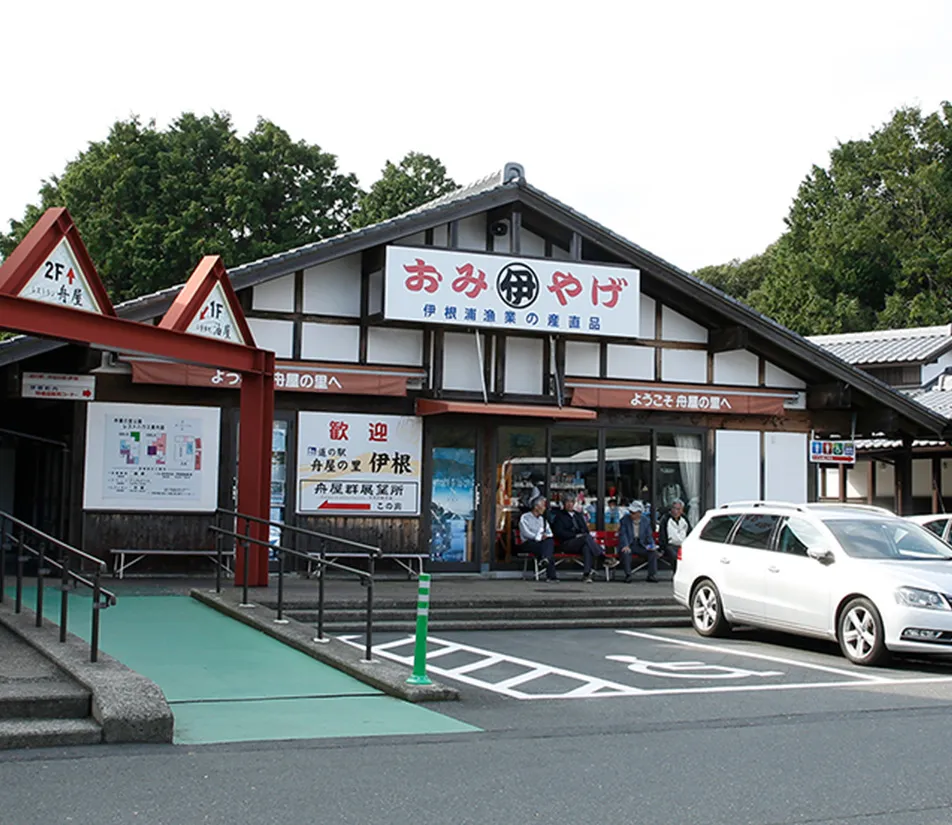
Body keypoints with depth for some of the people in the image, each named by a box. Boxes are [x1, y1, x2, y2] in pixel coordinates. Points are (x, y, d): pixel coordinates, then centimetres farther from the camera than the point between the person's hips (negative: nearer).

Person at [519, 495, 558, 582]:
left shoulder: (542, 519, 28)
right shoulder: (525, 517, 8)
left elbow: (549, 532, 17)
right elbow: (526, 533, -7)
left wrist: (546, 536, -9)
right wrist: (538, 537, -18)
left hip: (542, 542, 4)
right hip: (529, 543, -4)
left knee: (550, 541, -34)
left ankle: (546, 559, -61)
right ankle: (551, 576, -46)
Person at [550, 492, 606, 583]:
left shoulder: (578, 515, 27)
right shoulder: (559, 516, 11)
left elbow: (586, 530, 23)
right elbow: (559, 532, -3)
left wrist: (585, 534, -3)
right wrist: (575, 535, -12)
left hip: (583, 540, 4)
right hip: (567, 544, -4)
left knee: (586, 546, -34)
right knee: (587, 537, -33)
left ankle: (586, 574, -46)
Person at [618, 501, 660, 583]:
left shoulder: (646, 521, 5)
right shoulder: (625, 519, -2)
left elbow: (649, 536, 8)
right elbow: (622, 534, -10)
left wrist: (652, 545, -12)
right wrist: (625, 546, -26)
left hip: (640, 545, 2)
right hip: (628, 545, -2)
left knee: (653, 552, -21)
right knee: (625, 553, -35)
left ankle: (652, 575, -18)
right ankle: (628, 575, -29)